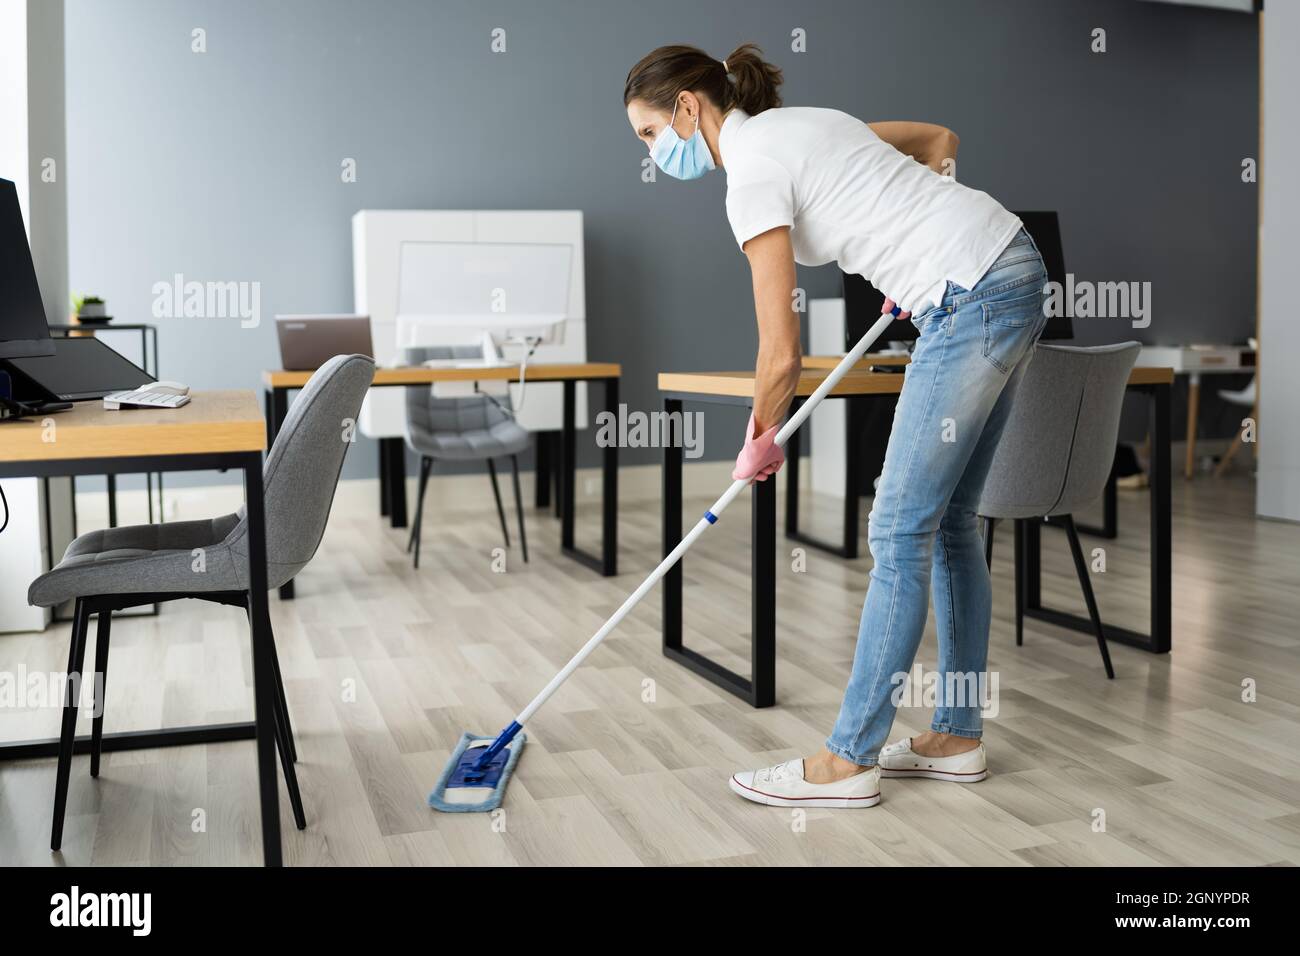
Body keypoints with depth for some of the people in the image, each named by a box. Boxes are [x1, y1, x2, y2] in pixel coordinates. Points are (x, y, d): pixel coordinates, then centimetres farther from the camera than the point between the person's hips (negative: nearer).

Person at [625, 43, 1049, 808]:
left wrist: (759, 442, 5)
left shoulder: (754, 172, -11)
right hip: (1016, 272, 10)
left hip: (974, 299, -10)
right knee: (949, 519, 12)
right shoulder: (799, 125, 17)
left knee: (901, 529, -5)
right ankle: (958, 739, 21)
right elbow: (940, 140, 27)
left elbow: (782, 352, -13)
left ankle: (850, 760, 4)